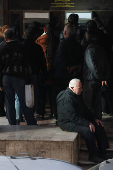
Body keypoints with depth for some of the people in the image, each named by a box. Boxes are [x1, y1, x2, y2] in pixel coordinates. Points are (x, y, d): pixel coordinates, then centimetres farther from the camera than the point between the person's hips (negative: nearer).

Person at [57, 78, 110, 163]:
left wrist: (94, 119, 7)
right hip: (67, 123, -10)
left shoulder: (77, 96, 9)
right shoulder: (66, 99, -24)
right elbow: (73, 117, -28)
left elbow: (85, 110, 19)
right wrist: (88, 123, -27)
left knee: (99, 126, -1)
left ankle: (102, 152, 2)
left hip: (79, 120, 10)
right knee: (87, 130, -31)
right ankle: (93, 155, -18)